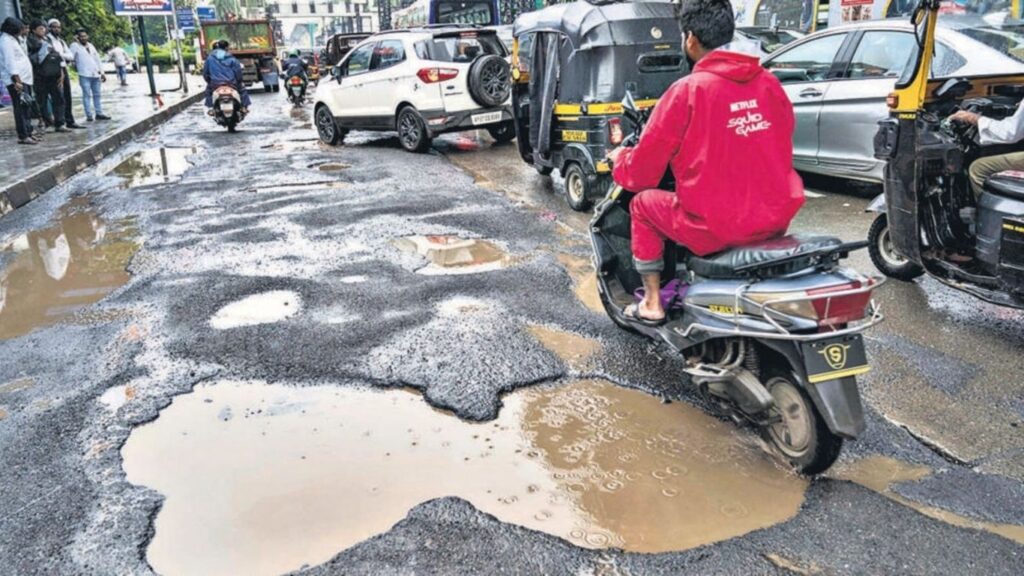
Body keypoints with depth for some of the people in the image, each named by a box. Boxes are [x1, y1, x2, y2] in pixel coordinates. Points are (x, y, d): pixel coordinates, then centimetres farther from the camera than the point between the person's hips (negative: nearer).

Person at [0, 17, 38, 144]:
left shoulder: (12, 39, 20)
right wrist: (17, 81, -23)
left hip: (24, 79, 10)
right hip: (16, 81, -10)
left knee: (27, 107, 14)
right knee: (21, 108, -11)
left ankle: (28, 132, 20)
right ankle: (23, 136, -12)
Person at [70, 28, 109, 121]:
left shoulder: (91, 45, 16)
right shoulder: (75, 45, 0)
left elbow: (98, 59, 19)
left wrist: (102, 72, 13)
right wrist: (76, 41, -14)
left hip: (96, 75, 5)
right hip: (84, 75, -5)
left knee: (97, 94, 8)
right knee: (87, 95, -6)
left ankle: (99, 113, 14)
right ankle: (89, 115, -5)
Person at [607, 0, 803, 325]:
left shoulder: (687, 91, -10)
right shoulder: (768, 82, 6)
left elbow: (641, 172, -5)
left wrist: (618, 158, 19)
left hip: (716, 227, -5)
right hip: (777, 218, 6)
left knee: (644, 204, 19)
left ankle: (652, 305, 22)